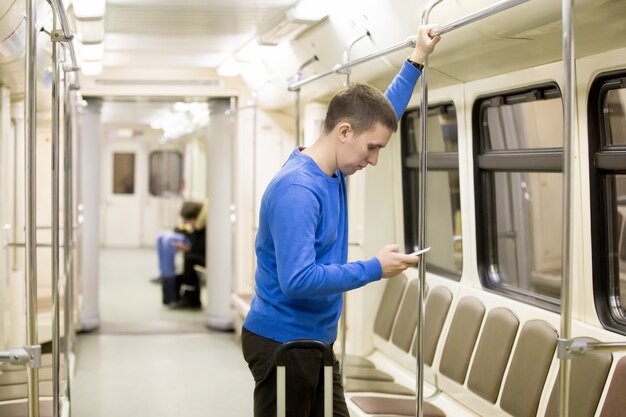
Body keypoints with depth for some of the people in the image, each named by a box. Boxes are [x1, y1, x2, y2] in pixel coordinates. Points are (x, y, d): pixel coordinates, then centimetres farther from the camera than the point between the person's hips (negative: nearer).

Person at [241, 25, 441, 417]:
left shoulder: (333, 169, 5)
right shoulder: (296, 189, -23)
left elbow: (382, 114, 22)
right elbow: (297, 280, -30)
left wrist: (417, 60, 22)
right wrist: (375, 269, -21)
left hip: (317, 340, 9)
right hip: (282, 344, -9)